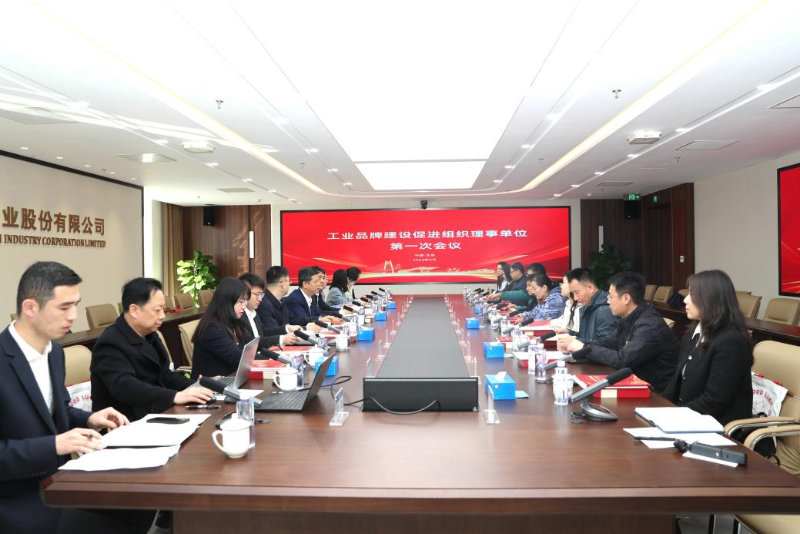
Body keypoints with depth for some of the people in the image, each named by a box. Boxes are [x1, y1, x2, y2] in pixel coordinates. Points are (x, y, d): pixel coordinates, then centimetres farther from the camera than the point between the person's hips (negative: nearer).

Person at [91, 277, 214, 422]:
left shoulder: (149, 334, 9)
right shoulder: (110, 344, -17)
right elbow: (125, 388, -30)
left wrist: (194, 386, -4)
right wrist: (175, 396, -37)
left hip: (154, 414, 8)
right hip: (127, 424, -8)